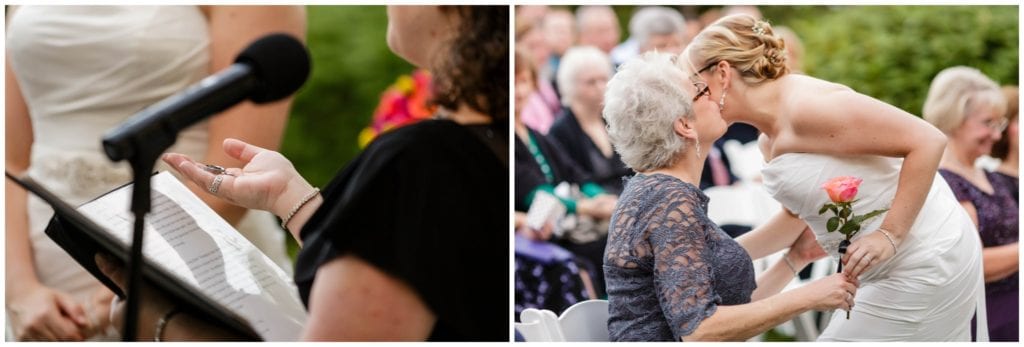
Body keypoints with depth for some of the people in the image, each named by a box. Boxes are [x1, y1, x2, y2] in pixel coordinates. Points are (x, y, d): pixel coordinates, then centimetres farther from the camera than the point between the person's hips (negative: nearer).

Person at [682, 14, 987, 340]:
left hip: (924, 266, -9)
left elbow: (927, 141, -23)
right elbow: (797, 215, 26)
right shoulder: (769, 141, 8)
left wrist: (890, 235, -26)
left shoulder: (805, 105, -22)